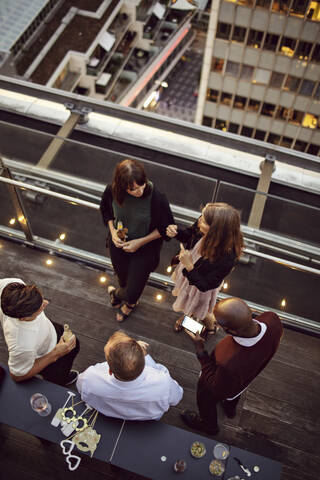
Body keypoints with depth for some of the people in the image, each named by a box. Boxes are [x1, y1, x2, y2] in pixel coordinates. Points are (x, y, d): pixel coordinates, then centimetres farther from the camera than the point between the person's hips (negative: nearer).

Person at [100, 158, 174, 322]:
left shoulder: (157, 199, -34)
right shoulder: (112, 191, -25)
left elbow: (166, 228, -16)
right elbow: (105, 210, 0)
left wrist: (141, 242, -21)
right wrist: (113, 232, -14)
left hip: (144, 250, -3)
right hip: (118, 244, 3)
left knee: (132, 292, 10)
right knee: (122, 277, 29)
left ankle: (116, 293, 51)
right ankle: (130, 303, 67)